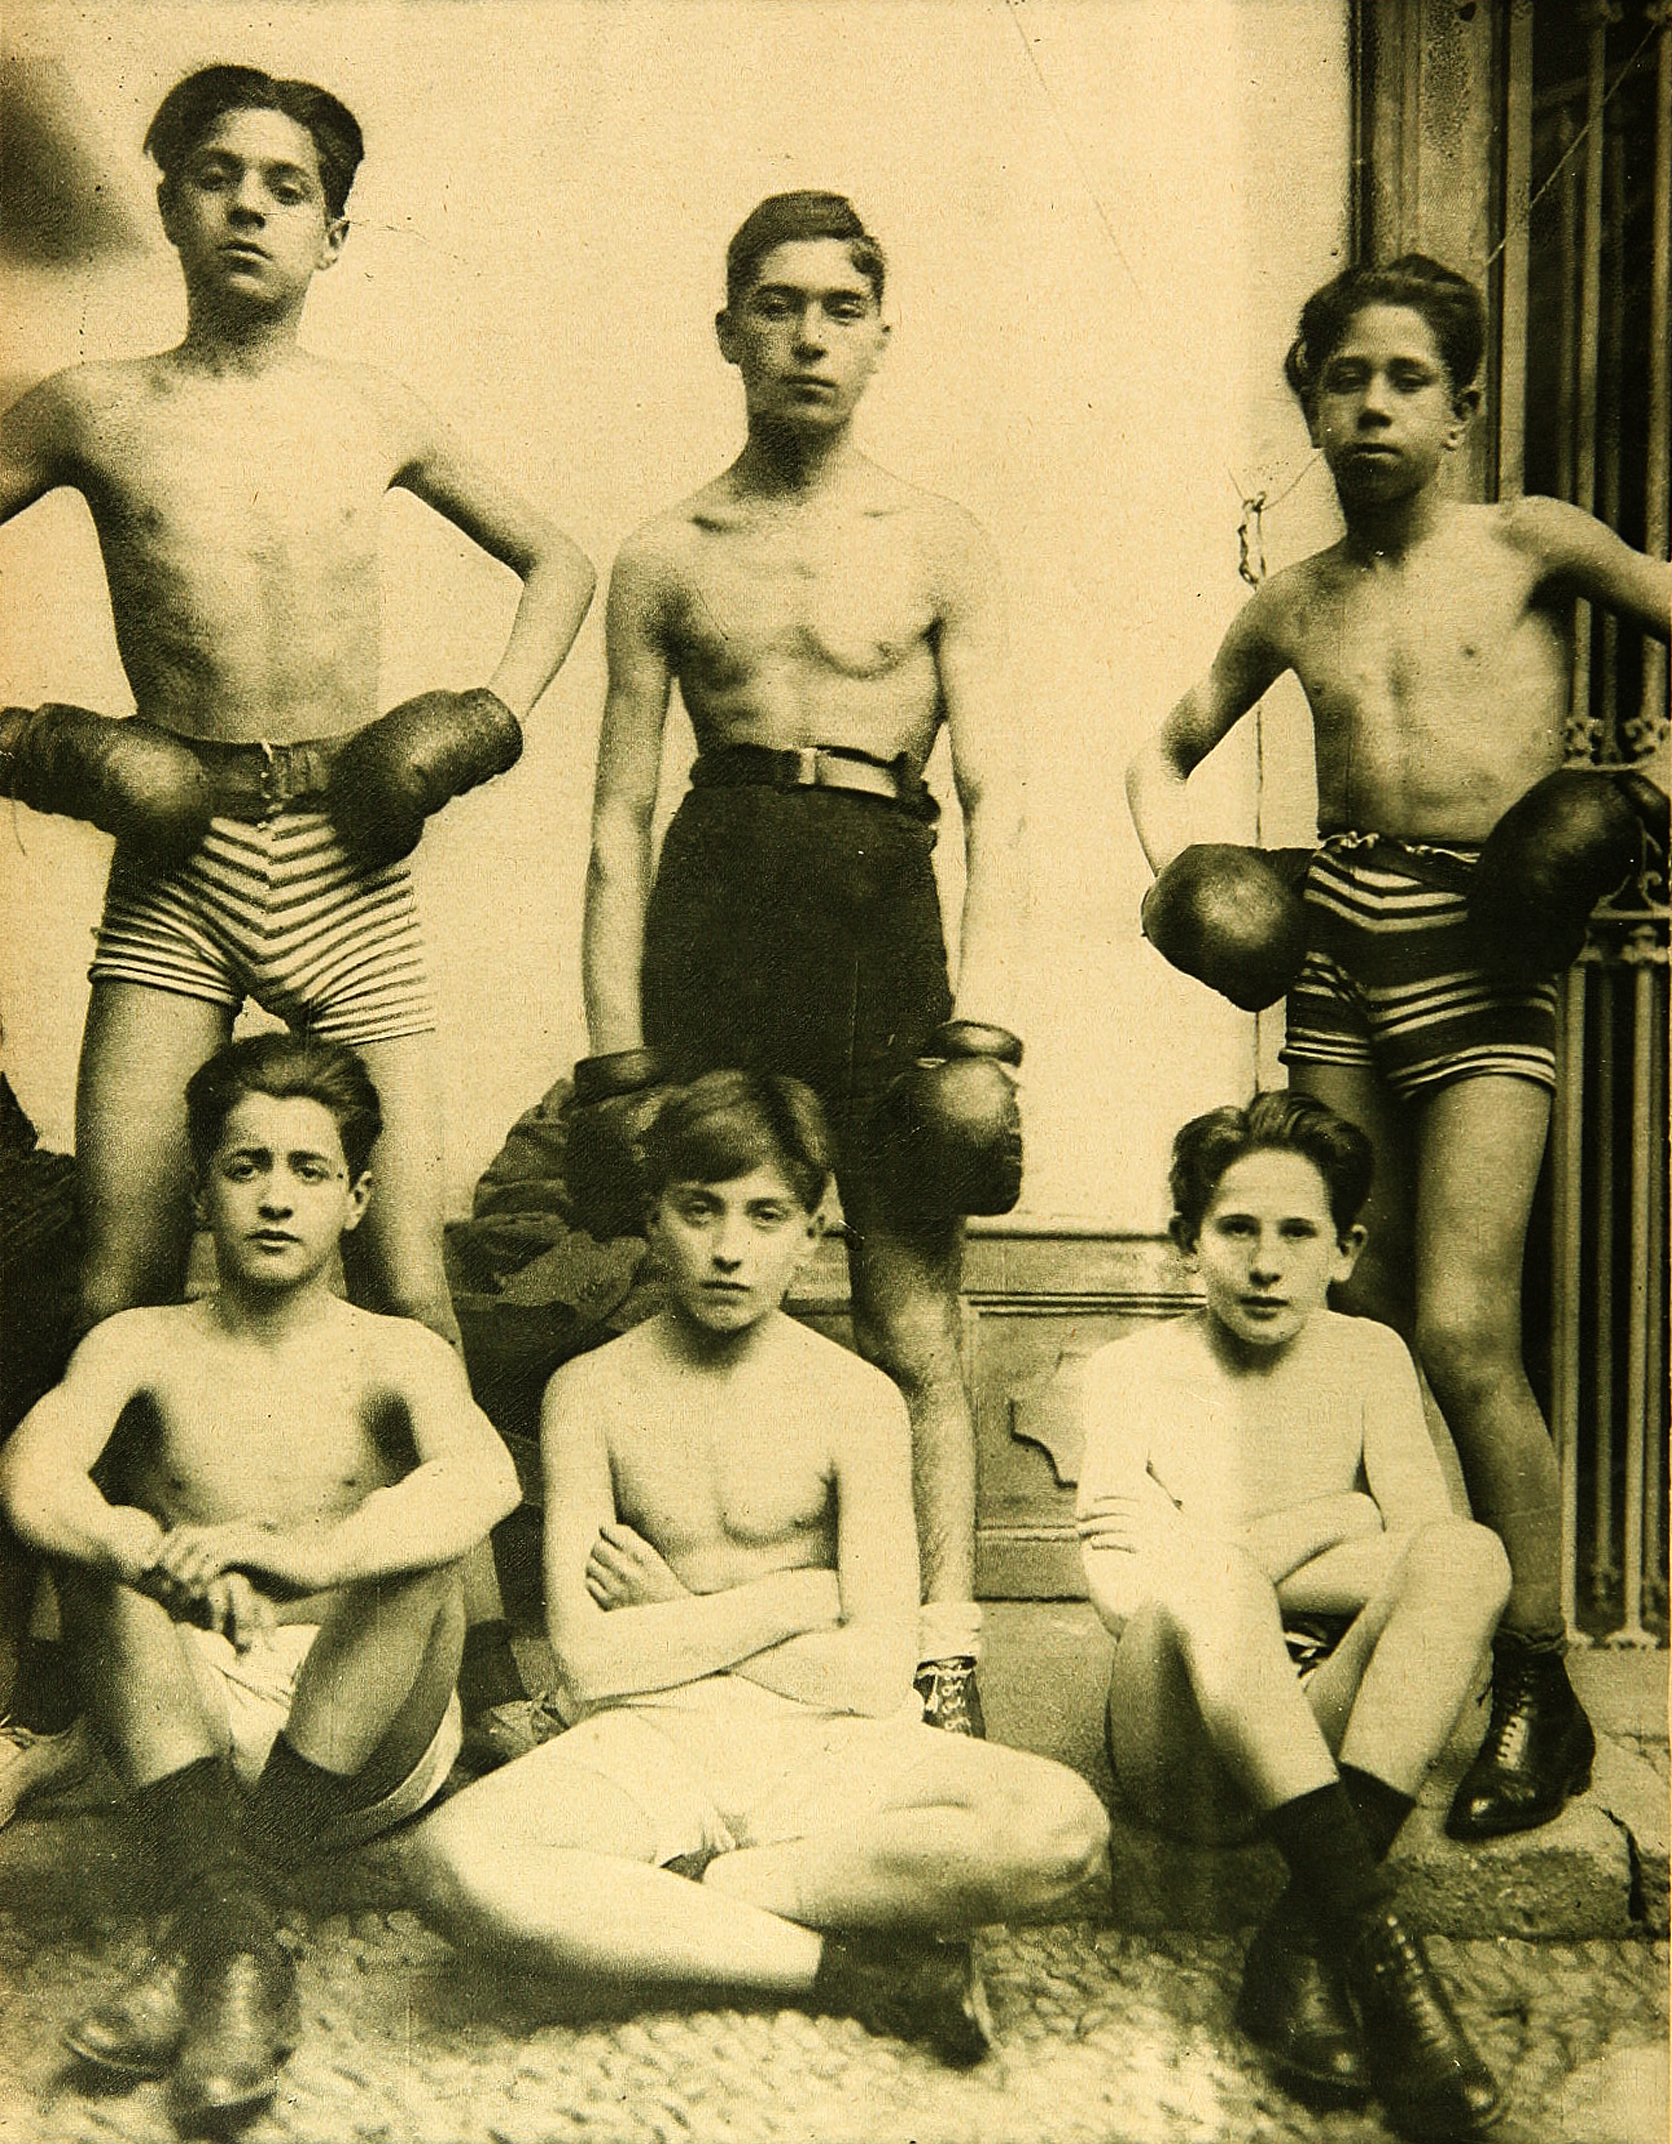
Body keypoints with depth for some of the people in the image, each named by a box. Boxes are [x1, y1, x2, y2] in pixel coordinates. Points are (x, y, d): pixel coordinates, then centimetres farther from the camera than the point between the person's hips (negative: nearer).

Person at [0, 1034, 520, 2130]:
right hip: (186, 1729, 2)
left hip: (371, 1750, -1)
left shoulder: (398, 1354, 1)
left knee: (426, 1525, -26)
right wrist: (158, 1562, -39)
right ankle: (235, 1939, -37)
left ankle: (195, 1946, -33)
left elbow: (487, 1477, -23)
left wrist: (314, 1557, -42)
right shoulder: (141, 1346, 5)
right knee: (96, 1524, -20)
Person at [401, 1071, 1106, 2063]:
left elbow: (879, 1679, -6)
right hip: (652, 1744, 0)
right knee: (451, 1860, -33)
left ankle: (644, 1901, -17)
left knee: (1066, 1828, -28)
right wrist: (793, 1599, -4)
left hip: (825, 1751, 1)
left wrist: (673, 1621, -2)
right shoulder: (591, 1393, 2)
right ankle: (846, 1968, -20)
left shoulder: (858, 1399, 2)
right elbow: (591, 1665, -6)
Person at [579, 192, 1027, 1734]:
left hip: (885, 909, -1)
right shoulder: (665, 559, 13)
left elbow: (998, 794, 4)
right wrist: (617, 1048, 1)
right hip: (711, 905, 1)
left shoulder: (942, 548, 10)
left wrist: (988, 1015, -7)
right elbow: (620, 818, 10)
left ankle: (943, 1665, 8)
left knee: (916, 1334, 0)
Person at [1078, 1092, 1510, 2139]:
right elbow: (1125, 1589, -8)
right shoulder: (1133, 1369, 5)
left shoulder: (1370, 1356, 11)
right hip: (1179, 1743, -2)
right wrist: (1328, 1521, -7)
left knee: (1469, 1552, -24)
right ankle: (1377, 1939, -40)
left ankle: (1306, 1939, -33)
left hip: (1331, 1723, 3)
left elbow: (1435, 1555, -3)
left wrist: (1229, 1560, -11)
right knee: (1200, 1566, -33)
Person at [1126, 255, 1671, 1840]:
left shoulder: (1525, 545, 5)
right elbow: (1167, 748, 27)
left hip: (1478, 952, -4)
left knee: (1458, 1330, -13)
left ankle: (1537, 1692, 2)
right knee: (1352, 1325, 6)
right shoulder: (1293, 606, 16)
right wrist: (1175, 863, 8)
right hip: (1333, 944, 4)